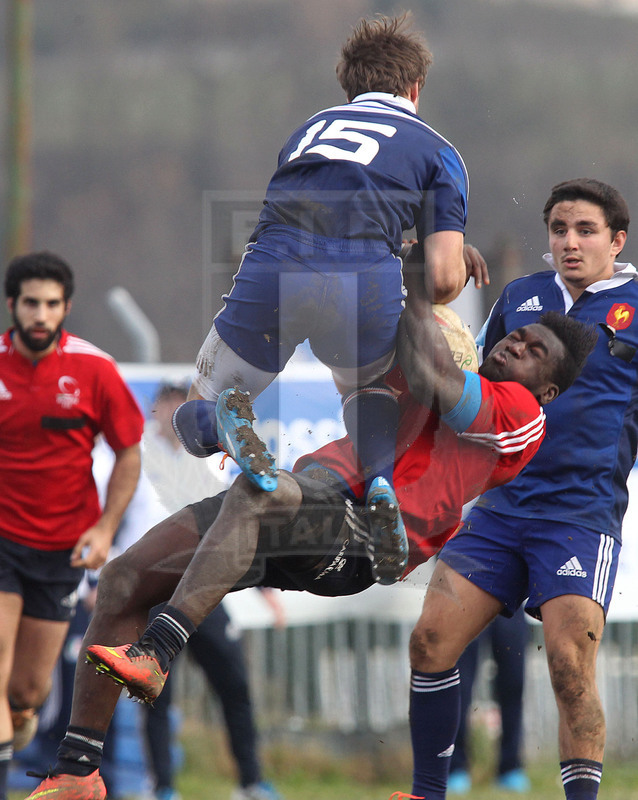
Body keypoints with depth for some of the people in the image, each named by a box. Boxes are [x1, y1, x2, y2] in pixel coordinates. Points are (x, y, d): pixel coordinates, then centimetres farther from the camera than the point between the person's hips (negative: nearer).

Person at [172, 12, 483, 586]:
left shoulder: (310, 129, 31)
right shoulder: (436, 152, 19)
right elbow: (444, 280, 9)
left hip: (270, 272, 1)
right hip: (363, 281, -1)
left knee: (196, 415, 21)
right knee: (369, 389, 33)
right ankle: (381, 480, 0)